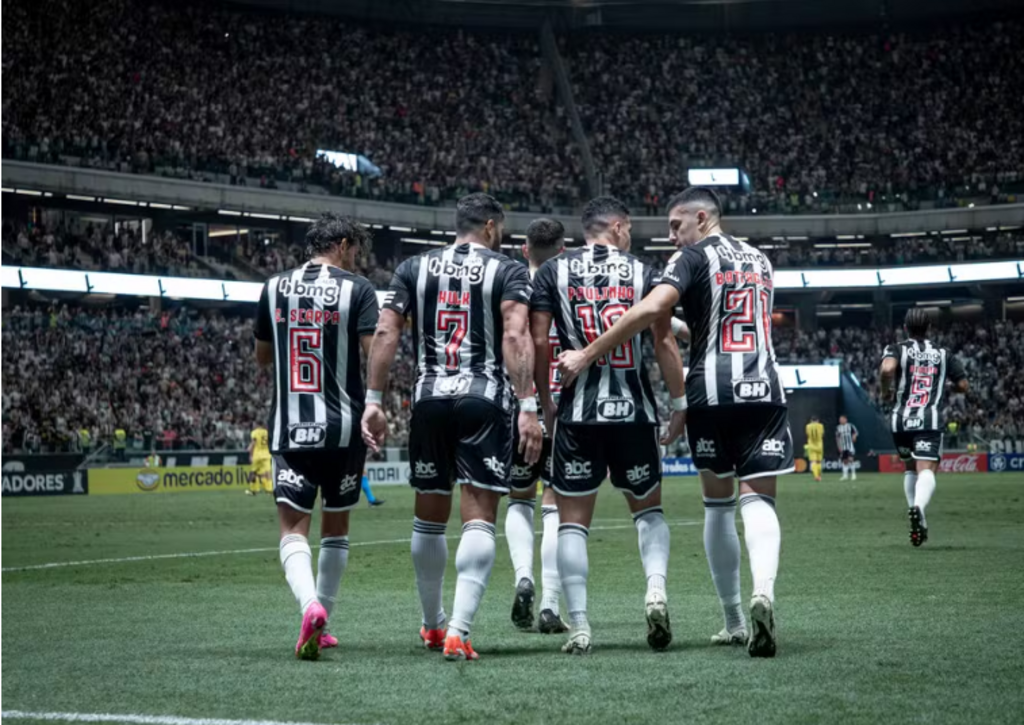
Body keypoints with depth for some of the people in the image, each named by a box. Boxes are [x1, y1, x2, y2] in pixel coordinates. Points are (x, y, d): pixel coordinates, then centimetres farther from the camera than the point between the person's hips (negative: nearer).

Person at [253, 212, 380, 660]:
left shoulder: (274, 288, 8)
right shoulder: (357, 290, -2)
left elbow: (262, 357, 19)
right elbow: (374, 353, -11)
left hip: (289, 429, 1)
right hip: (343, 427, -1)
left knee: (293, 528, -4)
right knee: (336, 527, 15)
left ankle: (310, 606, -30)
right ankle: (322, 626, 20)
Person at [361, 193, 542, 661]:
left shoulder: (414, 268, 12)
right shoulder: (507, 272, 3)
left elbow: (385, 333, 2)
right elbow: (515, 337, -12)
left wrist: (374, 401, 3)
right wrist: (528, 407, -16)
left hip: (430, 400, 4)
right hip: (484, 401, -4)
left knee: (430, 517, 17)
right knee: (479, 520, -5)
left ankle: (433, 625, 31)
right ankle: (459, 631, -19)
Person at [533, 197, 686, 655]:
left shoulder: (553, 272, 4)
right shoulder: (642, 273, 3)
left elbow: (538, 341, -2)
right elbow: (664, 343, -1)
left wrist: (544, 402, 9)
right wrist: (680, 403, 7)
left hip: (577, 413, 0)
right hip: (633, 411, 0)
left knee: (573, 519, 6)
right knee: (647, 507, 18)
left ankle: (579, 626, -1)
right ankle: (656, 589, -7)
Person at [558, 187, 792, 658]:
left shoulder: (693, 258, -2)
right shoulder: (759, 260, 19)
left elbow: (651, 310, -17)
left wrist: (587, 355, -15)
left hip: (712, 393, -3)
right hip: (763, 390, 3)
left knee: (718, 504, 10)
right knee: (758, 500, -4)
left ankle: (734, 622, 14)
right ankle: (763, 591, -32)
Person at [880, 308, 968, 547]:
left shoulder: (896, 350, 5)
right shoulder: (943, 354, 13)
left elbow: (887, 369, -17)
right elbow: (963, 385, 13)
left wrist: (885, 391, 1)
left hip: (900, 420, 1)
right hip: (930, 420, -1)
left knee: (910, 469, 22)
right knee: (927, 470, -15)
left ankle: (920, 524, 20)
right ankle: (919, 507, -47)